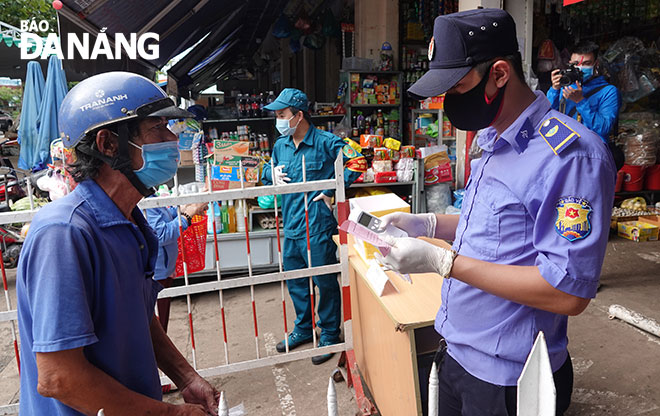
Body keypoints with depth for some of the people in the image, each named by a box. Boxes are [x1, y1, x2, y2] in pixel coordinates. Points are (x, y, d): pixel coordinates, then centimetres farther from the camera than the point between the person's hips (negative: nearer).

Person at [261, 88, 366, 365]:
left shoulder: (325, 142, -11)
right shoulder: (280, 145, 10)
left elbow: (358, 163, -14)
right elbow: (268, 172, 26)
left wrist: (330, 191, -14)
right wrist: (271, 172, 1)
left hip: (317, 227, -7)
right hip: (291, 227, 7)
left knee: (325, 282, 7)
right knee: (295, 281, 18)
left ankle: (330, 334, 25)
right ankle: (303, 328, 39)